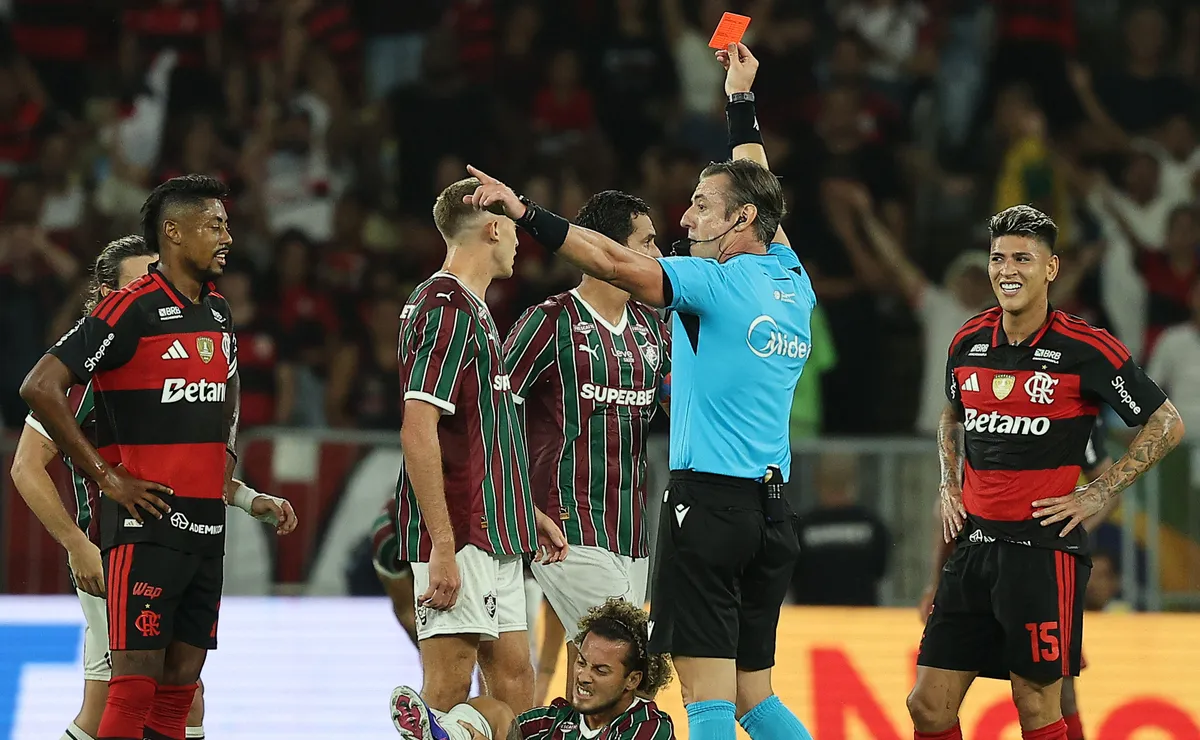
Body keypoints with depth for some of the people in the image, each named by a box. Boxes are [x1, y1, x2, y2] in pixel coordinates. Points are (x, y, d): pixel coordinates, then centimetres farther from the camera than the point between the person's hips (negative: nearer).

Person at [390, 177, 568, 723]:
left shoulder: (471, 309, 19)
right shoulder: (448, 309, -14)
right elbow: (417, 432, -21)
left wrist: (530, 515, 26)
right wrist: (443, 547, -24)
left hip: (494, 536, 10)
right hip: (460, 539, -10)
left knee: (514, 678, 10)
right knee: (448, 690, -9)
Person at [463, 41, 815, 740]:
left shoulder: (719, 282, -8)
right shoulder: (794, 283, 12)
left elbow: (614, 262, -19)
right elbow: (758, 192, 29)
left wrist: (524, 211, -18)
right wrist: (742, 100, 40)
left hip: (710, 497, -8)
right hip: (773, 509, 8)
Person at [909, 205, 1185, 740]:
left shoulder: (1087, 350, -9)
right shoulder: (969, 342, 7)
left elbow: (1167, 424, -2)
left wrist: (1096, 496, -6)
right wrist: (949, 485, 13)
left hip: (1044, 550, -5)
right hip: (974, 543, 5)